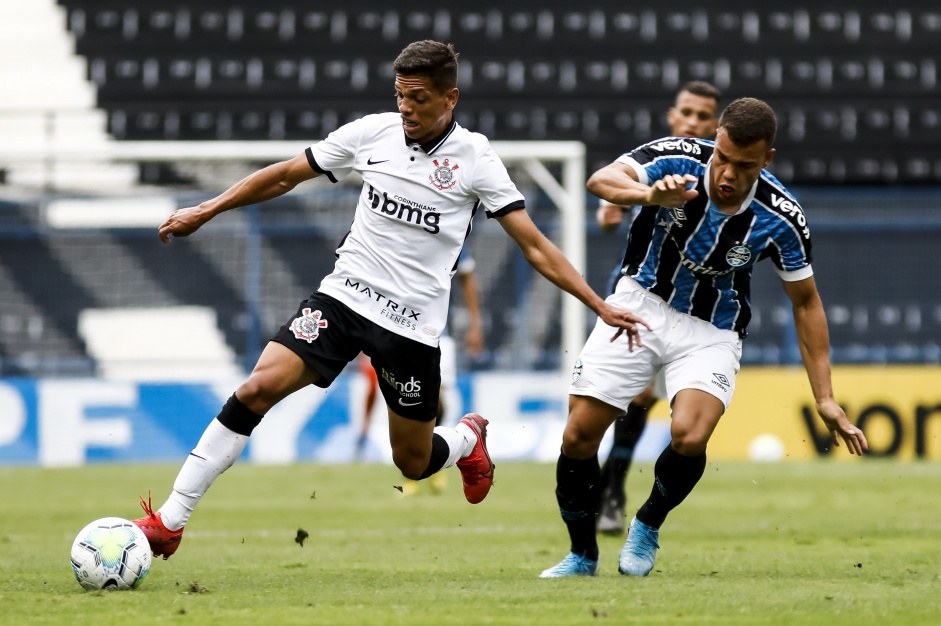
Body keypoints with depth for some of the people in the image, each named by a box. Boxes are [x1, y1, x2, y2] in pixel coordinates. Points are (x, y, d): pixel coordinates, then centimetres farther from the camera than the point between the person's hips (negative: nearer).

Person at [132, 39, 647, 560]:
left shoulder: (473, 157, -8)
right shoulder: (373, 132, -2)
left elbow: (534, 247, -6)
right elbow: (285, 176, 10)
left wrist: (602, 306, -13)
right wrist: (204, 212, 10)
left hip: (413, 324, -2)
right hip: (344, 296, 2)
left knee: (414, 464, 6)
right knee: (257, 389, -17)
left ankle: (468, 437, 44)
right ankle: (169, 522, -15)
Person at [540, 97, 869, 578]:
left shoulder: (780, 218, -18)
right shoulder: (677, 159, -21)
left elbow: (805, 302, -4)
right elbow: (601, 180, -35)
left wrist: (825, 399, -6)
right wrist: (649, 195, -58)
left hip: (711, 331, 0)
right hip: (640, 304, 1)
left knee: (689, 437, -25)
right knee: (579, 436, -7)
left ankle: (648, 526, 5)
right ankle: (582, 555, 17)